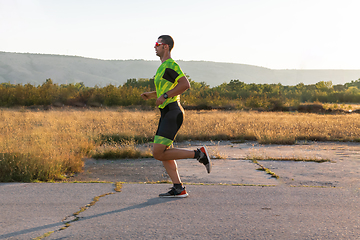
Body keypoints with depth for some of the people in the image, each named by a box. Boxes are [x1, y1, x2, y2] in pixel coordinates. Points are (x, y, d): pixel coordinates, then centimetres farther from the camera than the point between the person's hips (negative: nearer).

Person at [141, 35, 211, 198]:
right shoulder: (163, 66, 21)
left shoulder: (170, 65, -11)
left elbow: (185, 84, -23)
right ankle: (179, 189, 10)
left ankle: (198, 154, -4)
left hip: (172, 113, -10)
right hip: (167, 113, 10)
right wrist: (150, 95, 18)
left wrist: (165, 96, -21)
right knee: (162, 153, 8)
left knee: (158, 153, -12)